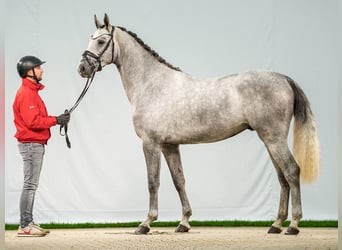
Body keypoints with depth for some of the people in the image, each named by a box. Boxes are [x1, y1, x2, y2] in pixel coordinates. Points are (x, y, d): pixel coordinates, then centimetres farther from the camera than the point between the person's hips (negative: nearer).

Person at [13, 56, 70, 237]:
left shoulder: (31, 91, 16)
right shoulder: (26, 93, -15)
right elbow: (33, 121, -22)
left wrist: (56, 119, 5)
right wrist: (56, 120, -17)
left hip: (35, 144, 10)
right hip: (31, 144, -10)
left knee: (31, 185, 12)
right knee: (30, 184, -8)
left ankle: (28, 223, 16)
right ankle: (25, 225, -6)